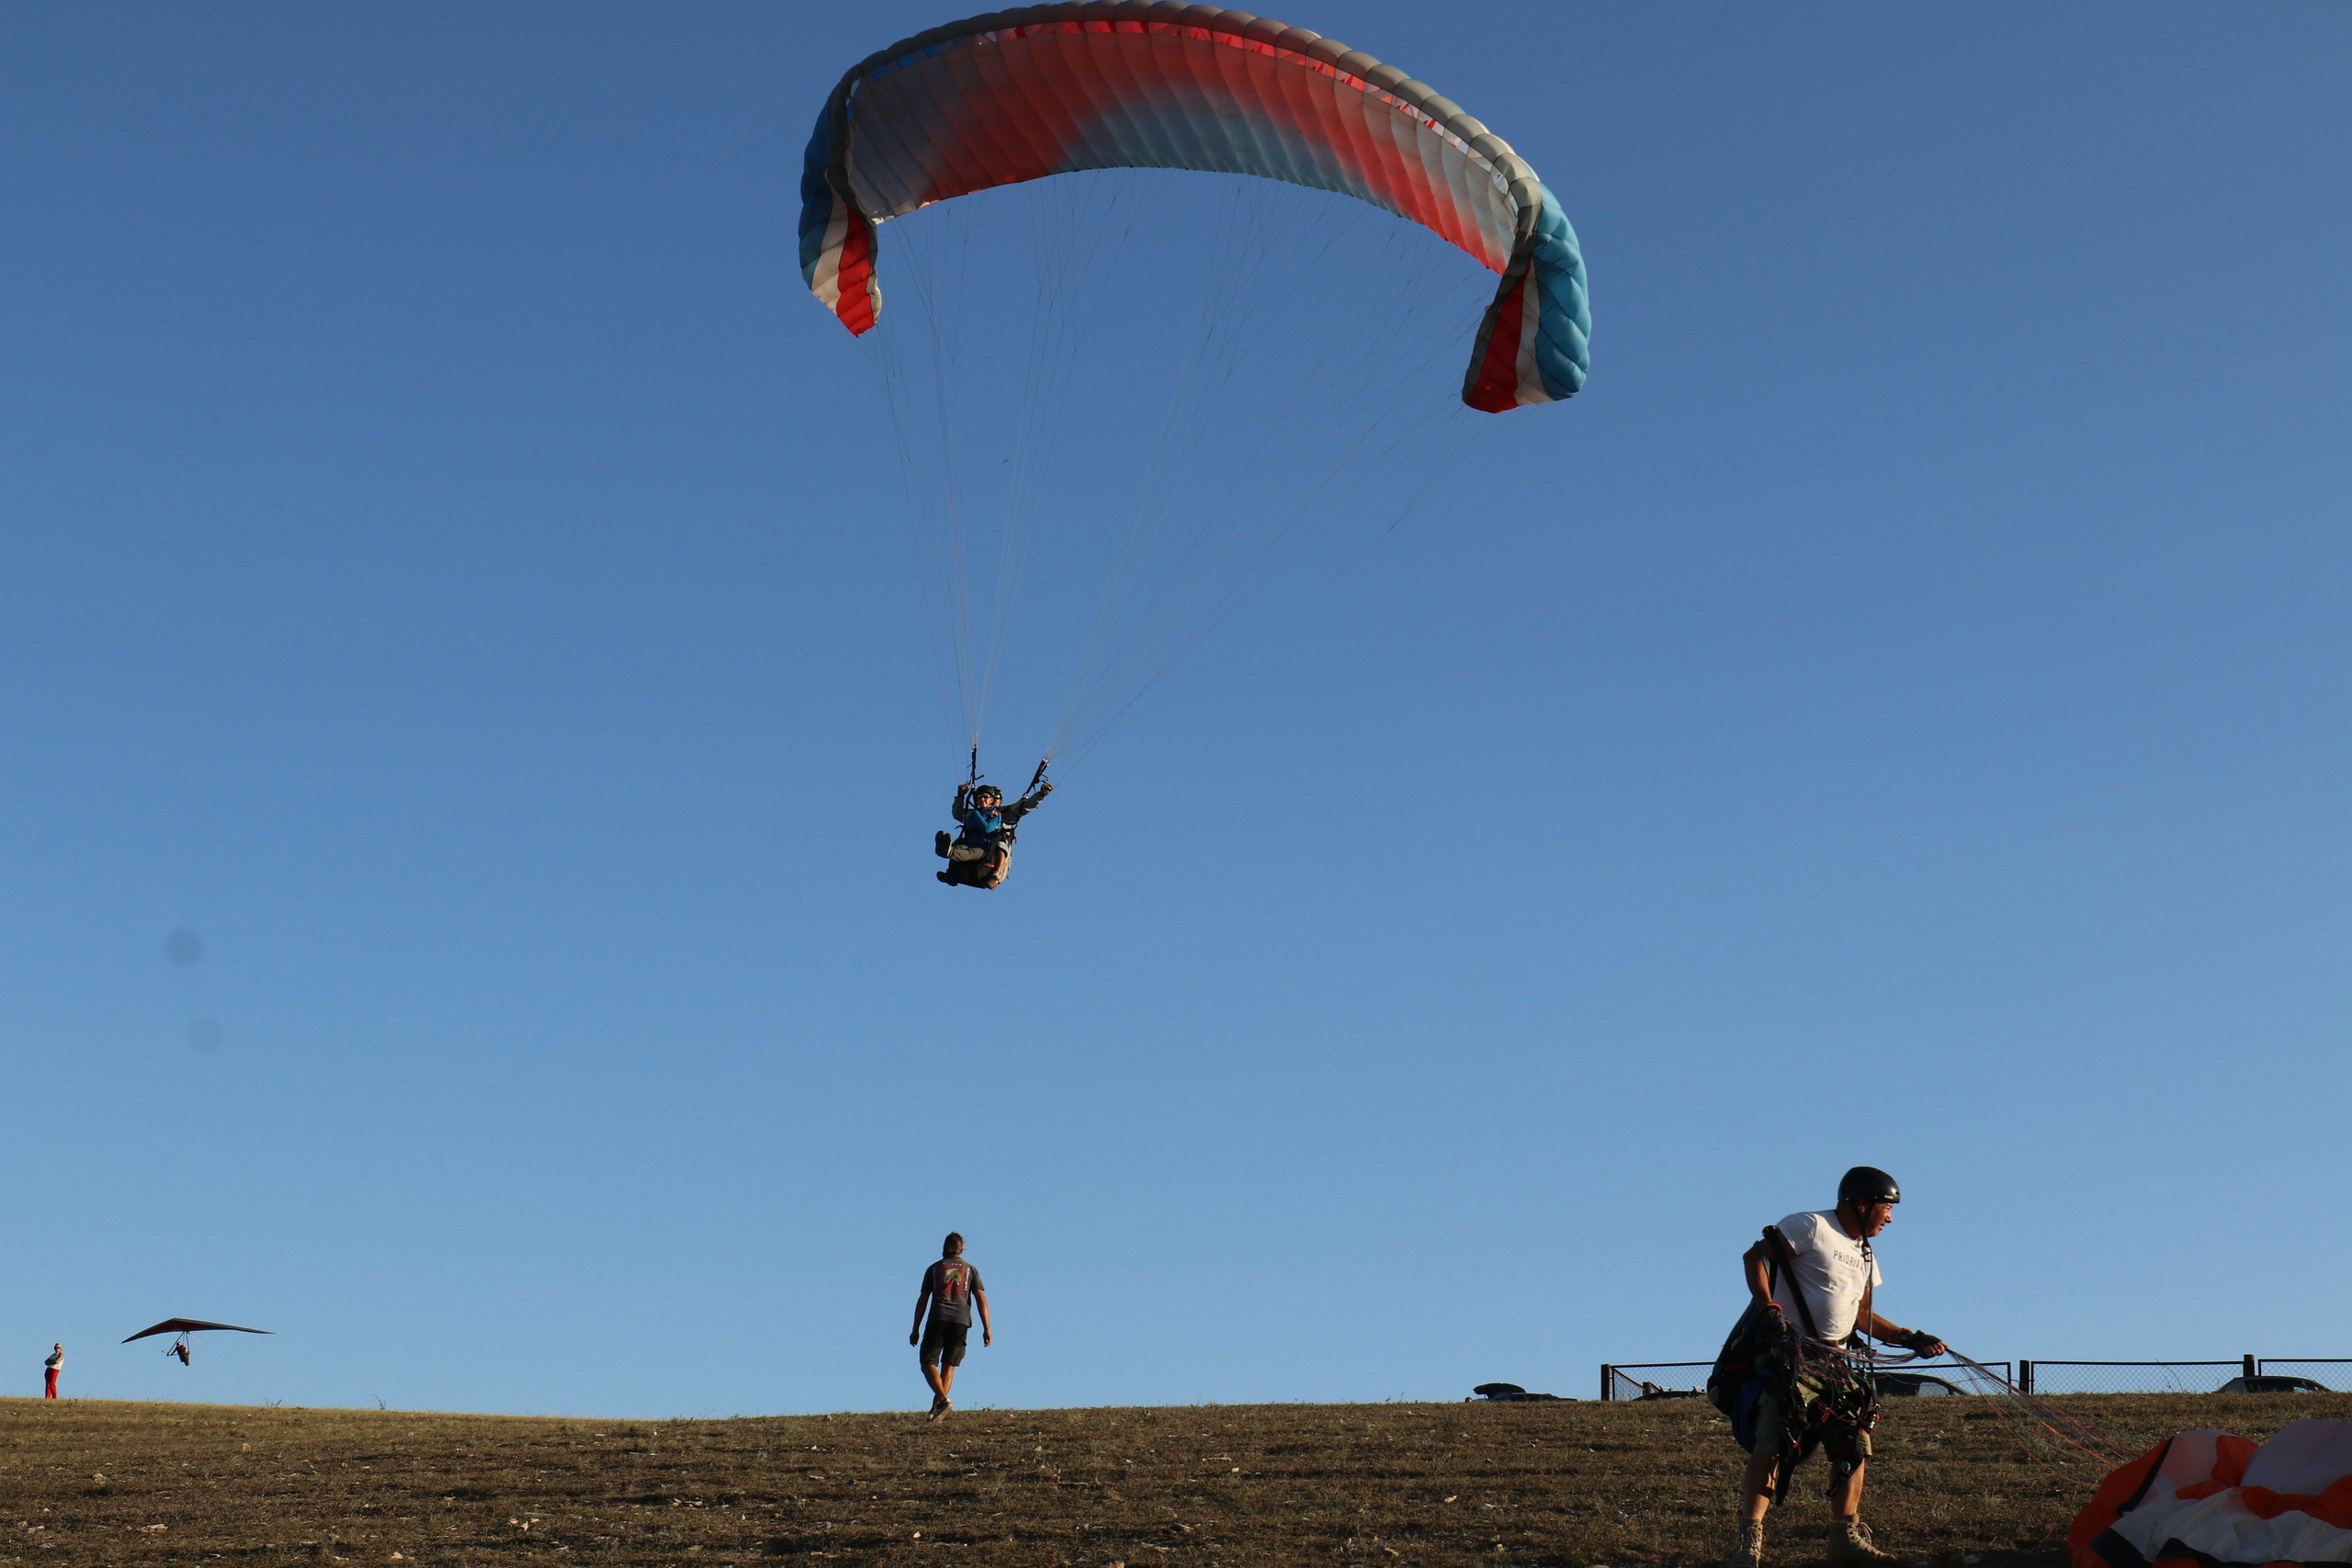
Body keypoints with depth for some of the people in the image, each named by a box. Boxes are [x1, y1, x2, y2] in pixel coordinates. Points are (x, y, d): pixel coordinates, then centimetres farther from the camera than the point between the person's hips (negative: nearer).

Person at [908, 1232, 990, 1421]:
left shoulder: (934, 1268, 16)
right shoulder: (970, 1269, 17)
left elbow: (922, 1300, 13)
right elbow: (981, 1300, 7)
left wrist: (916, 1329, 16)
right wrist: (986, 1329, 4)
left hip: (938, 1320, -2)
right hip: (961, 1320, 2)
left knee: (928, 1363, 0)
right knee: (949, 1366, 9)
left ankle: (942, 1400, -21)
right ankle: (937, 1406, -2)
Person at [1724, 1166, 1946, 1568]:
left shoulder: (1865, 1255, 22)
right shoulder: (1812, 1227, -5)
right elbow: (1754, 1256, -10)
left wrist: (1910, 1338, 16)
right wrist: (1768, 1308, -21)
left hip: (1836, 1361, 9)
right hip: (1791, 1355, -8)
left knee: (1855, 1442, 4)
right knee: (1773, 1442, -16)